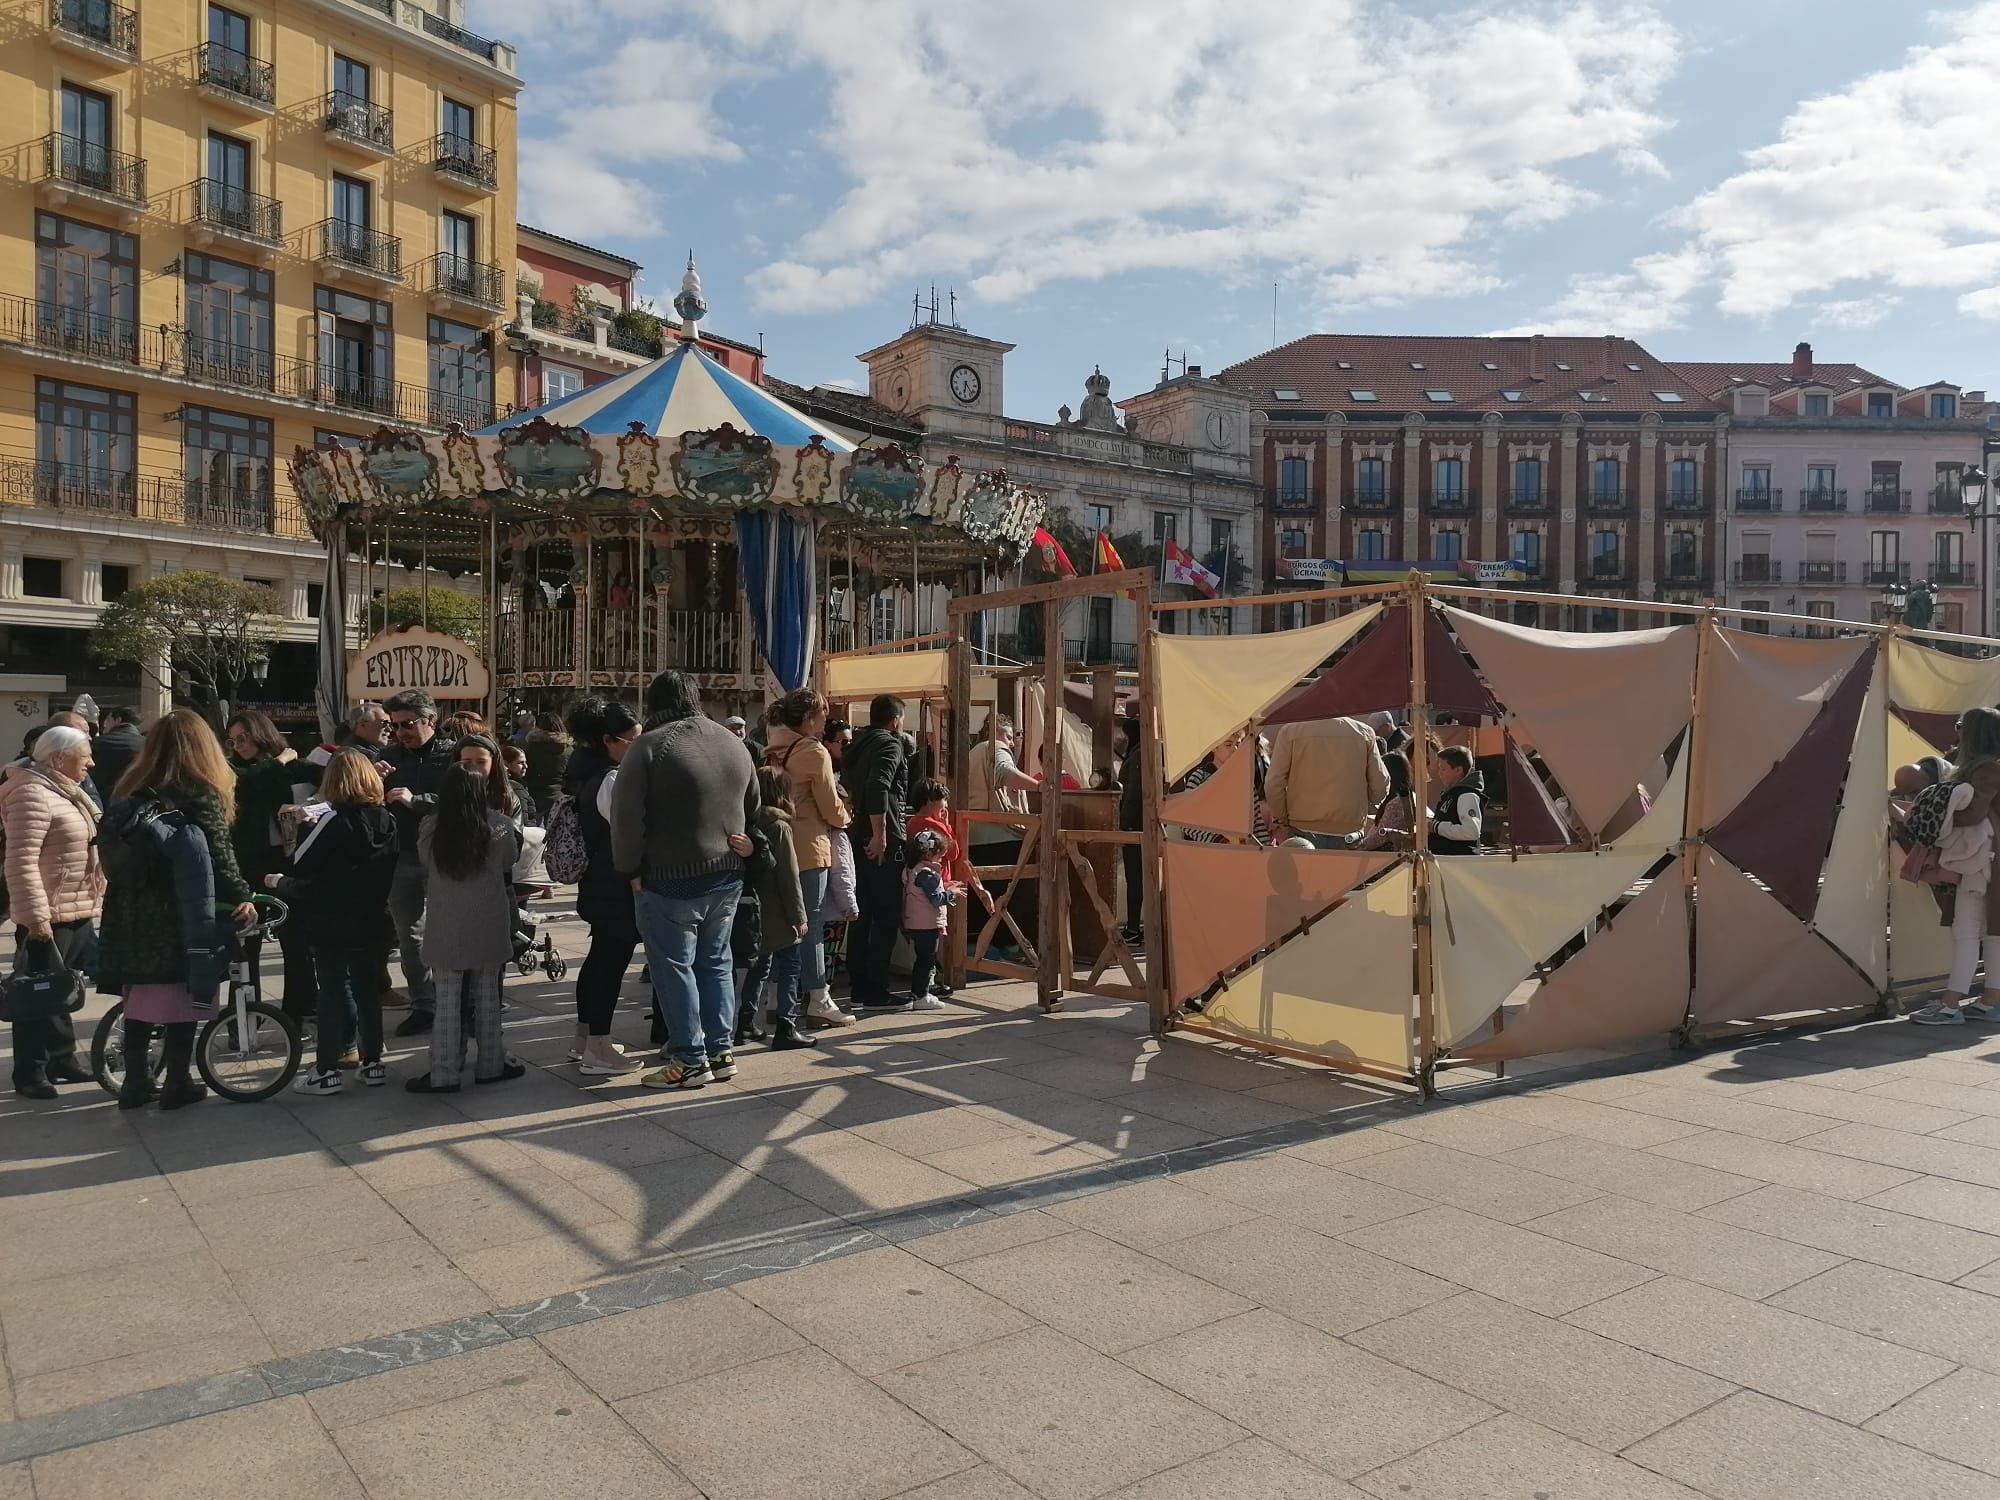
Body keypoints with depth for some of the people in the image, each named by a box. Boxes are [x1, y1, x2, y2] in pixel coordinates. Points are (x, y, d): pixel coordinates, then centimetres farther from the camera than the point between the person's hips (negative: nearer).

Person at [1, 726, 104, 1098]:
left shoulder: (67, 793, 15)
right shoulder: (33, 795, -17)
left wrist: (92, 904, 23)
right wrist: (35, 916, -26)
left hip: (78, 915, 10)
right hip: (49, 919, -10)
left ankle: (62, 1059, 29)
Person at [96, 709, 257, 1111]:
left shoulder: (129, 793, 8)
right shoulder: (202, 797, -10)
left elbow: (112, 853, 9)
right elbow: (219, 858, -14)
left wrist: (131, 892, 16)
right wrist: (242, 897, -5)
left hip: (133, 916, 6)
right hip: (184, 919, -6)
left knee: (140, 999, 14)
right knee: (182, 1002, 3)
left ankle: (136, 1080, 20)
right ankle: (177, 1084, 9)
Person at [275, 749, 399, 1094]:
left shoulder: (331, 822, -15)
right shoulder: (386, 821, 1)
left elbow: (303, 872, -14)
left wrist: (279, 882, 3)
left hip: (331, 923, -5)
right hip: (370, 922, 5)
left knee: (332, 993, 2)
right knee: (367, 990, 12)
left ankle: (326, 1070, 6)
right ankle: (372, 1062, 17)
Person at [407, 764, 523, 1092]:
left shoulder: (430, 829, -9)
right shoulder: (498, 824, -9)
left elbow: (425, 863, 7)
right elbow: (510, 860, 6)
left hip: (446, 924, 0)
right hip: (488, 921, 0)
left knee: (448, 998, 5)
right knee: (487, 994, 11)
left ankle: (444, 1074, 7)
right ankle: (489, 1065, 19)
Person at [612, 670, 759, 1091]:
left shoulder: (649, 747, -13)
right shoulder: (732, 742, 8)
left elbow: (625, 817, -14)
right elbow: (753, 807, 17)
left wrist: (632, 870, -3)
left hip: (671, 880, -6)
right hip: (727, 876, 6)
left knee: (675, 967, 3)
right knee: (714, 962, 16)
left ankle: (691, 1060, 6)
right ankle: (721, 1052, 19)